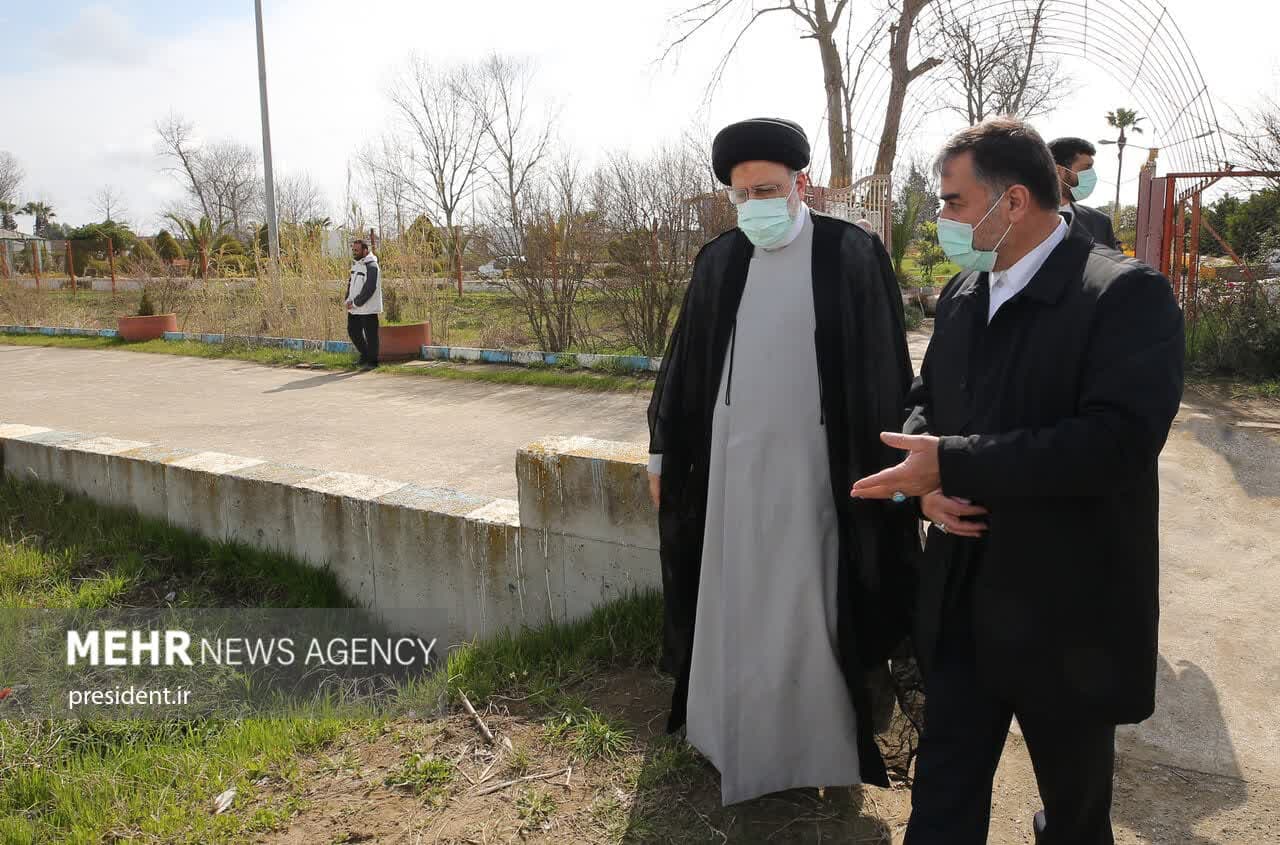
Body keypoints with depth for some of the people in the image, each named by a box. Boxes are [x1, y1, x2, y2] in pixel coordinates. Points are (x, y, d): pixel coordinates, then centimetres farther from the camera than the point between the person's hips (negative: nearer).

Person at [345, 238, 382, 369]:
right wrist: (348, 300, 2)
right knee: (353, 331, 15)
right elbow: (351, 283, 18)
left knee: (370, 335, -1)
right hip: (354, 309, 9)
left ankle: (372, 361, 11)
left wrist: (355, 303, -17)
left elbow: (369, 289, -21)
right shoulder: (355, 264, 12)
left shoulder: (371, 266, -16)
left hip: (368, 308, -9)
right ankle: (365, 355, 33)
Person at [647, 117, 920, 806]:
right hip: (728, 462, 4)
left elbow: (884, 373, -5)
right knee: (731, 599, 14)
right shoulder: (719, 262, 4)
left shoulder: (853, 256, -6)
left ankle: (816, 738, 25)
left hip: (812, 464, -3)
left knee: (807, 606, 6)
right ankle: (733, 724, 32)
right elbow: (685, 364, 9)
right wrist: (663, 450, 10)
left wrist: (886, 469, -7)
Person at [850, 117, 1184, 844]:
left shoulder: (1127, 294, -16)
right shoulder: (963, 293, 7)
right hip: (962, 599, 6)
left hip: (1068, 609, -5)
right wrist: (927, 480, -8)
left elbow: (1121, 438, -28)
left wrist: (953, 464, -28)